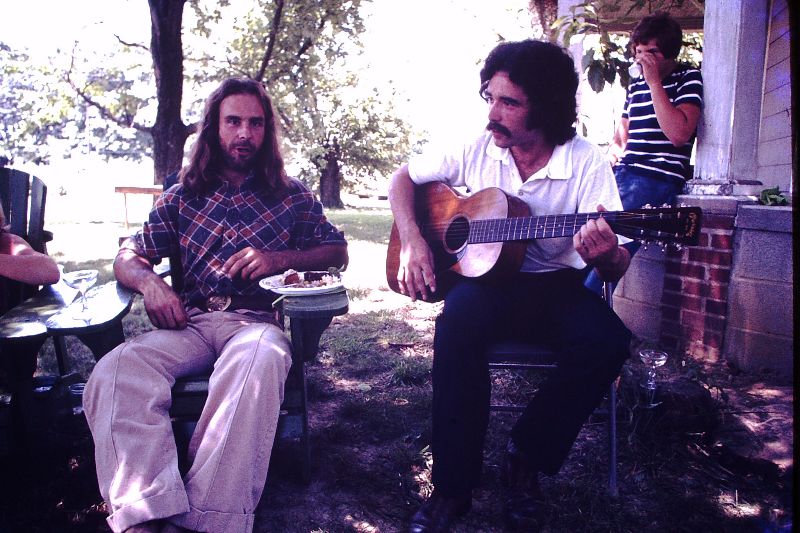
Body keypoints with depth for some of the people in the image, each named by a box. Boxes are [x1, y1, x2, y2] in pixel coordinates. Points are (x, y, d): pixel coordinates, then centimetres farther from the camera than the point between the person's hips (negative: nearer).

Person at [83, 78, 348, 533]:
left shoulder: (292, 196, 17)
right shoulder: (183, 197, 20)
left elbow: (338, 251, 14)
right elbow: (127, 257, 18)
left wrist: (279, 259, -4)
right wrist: (149, 282, -7)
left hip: (259, 320, -2)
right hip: (191, 322, 2)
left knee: (259, 360, -40)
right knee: (114, 372, -30)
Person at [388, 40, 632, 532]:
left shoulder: (587, 163, -10)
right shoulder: (478, 149, -3)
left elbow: (618, 269, -12)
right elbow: (404, 177, 8)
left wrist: (606, 254, -38)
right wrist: (412, 240, -10)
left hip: (555, 287, 0)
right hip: (483, 276, 0)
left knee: (609, 340, -29)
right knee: (460, 320, -34)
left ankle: (527, 458, -6)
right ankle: (453, 487, -20)